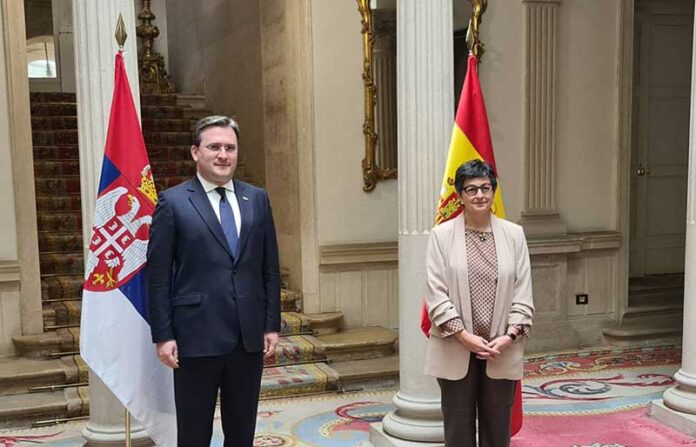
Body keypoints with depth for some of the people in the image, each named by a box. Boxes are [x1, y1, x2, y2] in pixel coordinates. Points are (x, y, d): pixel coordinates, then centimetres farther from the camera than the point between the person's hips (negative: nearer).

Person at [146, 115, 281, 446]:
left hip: (249, 336, 4)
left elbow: (270, 268, 9)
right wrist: (163, 336, -8)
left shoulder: (257, 199, 8)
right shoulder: (172, 202, -4)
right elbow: (158, 277, -4)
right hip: (196, 337, -3)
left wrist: (272, 324, 5)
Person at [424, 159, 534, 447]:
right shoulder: (442, 235, -3)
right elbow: (436, 293, -6)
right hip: (456, 350, -1)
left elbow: (523, 291, 2)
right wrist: (464, 336, -13)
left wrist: (510, 335, -9)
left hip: (502, 352, 2)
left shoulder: (513, 234, 4)